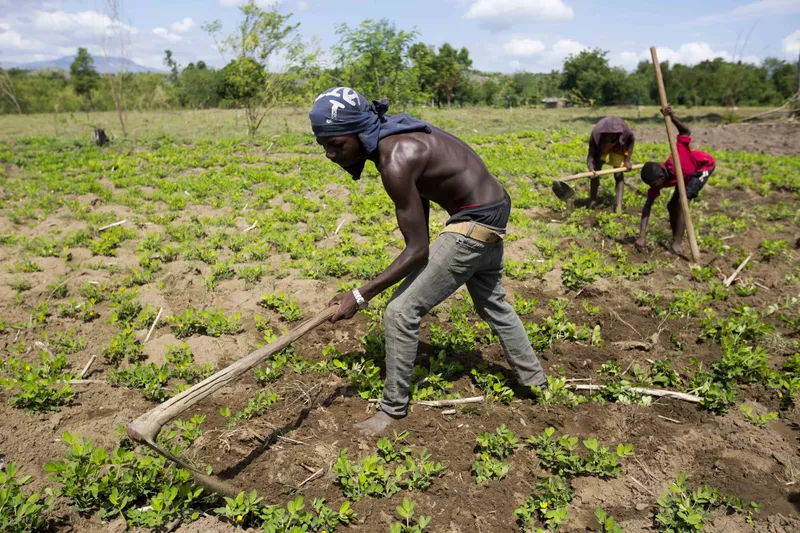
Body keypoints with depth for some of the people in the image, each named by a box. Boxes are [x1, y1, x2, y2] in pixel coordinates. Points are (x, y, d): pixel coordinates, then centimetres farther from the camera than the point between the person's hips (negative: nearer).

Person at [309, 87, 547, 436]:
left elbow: (417, 249, -25)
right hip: (492, 210, 10)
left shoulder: (395, 161, -29)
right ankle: (534, 379, 48)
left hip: (475, 222, -10)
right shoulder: (394, 137, -1)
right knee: (492, 304, 28)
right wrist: (422, 270, 12)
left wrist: (359, 297, -22)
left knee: (401, 312, -7)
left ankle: (393, 409, 11)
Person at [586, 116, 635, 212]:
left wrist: (627, 160, -15)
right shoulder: (596, 133, -40)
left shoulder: (625, 131, -36)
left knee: (618, 175, -8)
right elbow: (591, 155, -38)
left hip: (618, 148, 0)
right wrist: (591, 168, -58)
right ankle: (592, 200, 5)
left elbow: (631, 141, -11)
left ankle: (619, 205, -10)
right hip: (600, 148, 0)